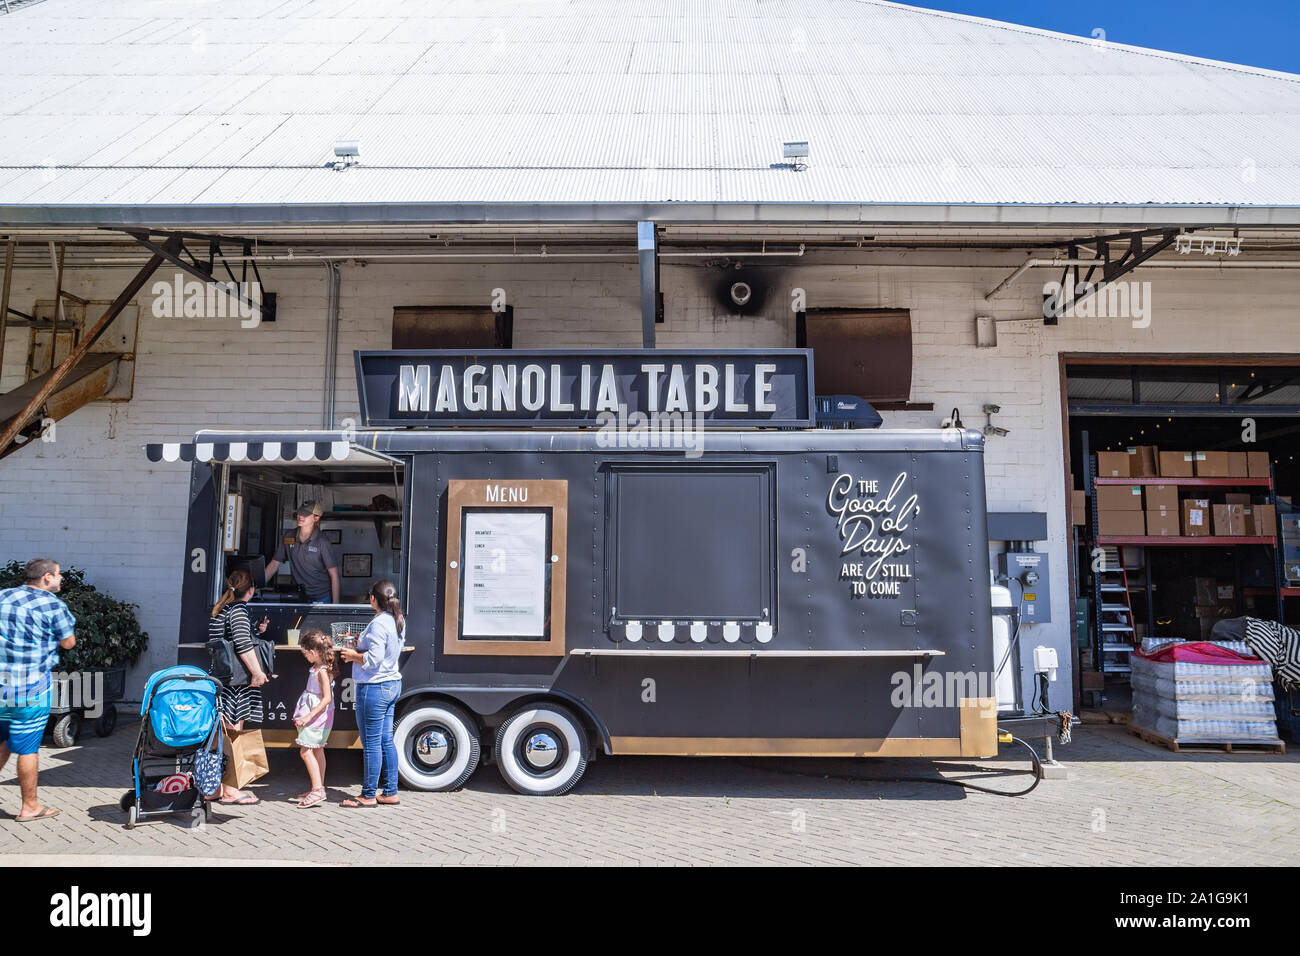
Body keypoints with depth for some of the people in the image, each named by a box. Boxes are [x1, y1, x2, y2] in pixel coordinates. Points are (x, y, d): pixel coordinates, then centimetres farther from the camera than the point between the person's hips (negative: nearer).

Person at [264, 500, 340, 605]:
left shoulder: (322, 542, -11)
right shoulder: (288, 538, 3)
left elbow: (334, 575, -12)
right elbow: (274, 564, 9)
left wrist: (335, 604, -16)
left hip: (321, 597, -4)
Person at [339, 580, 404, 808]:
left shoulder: (378, 623, -20)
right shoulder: (398, 621, 10)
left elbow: (373, 659, -22)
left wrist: (353, 655, -7)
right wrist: (360, 648, 10)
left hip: (374, 688, -9)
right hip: (392, 685, 9)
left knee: (371, 743, 0)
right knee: (386, 740, 14)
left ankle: (369, 795, 10)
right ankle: (390, 792, 20)